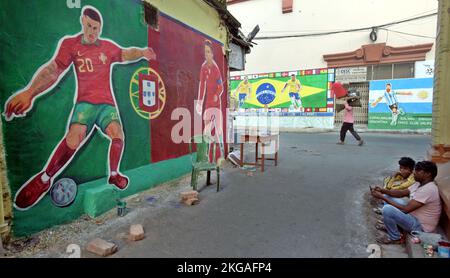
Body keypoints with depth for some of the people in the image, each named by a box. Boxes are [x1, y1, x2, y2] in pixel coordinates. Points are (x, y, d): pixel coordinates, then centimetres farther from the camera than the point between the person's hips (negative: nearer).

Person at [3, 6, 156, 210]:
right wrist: (29, 92, -14)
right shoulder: (70, 43, 4)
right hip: (85, 101, -1)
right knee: (74, 136, -25)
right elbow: (53, 69, -2)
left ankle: (114, 174, 1)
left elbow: (125, 54, -1)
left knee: (117, 134, -23)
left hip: (107, 103, 2)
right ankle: (45, 179, -5)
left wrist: (142, 52, -24)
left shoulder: (108, 46, 10)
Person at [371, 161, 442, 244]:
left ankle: (395, 238, -4)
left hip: (421, 226, -9)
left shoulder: (428, 189, -29)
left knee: (387, 209, -30)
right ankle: (390, 225, 17)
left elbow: (406, 209, -31)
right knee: (388, 197, 9)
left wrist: (382, 197, -28)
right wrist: (383, 191, -8)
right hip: (413, 214, 10)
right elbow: (402, 193, 10)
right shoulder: (420, 183, 1)